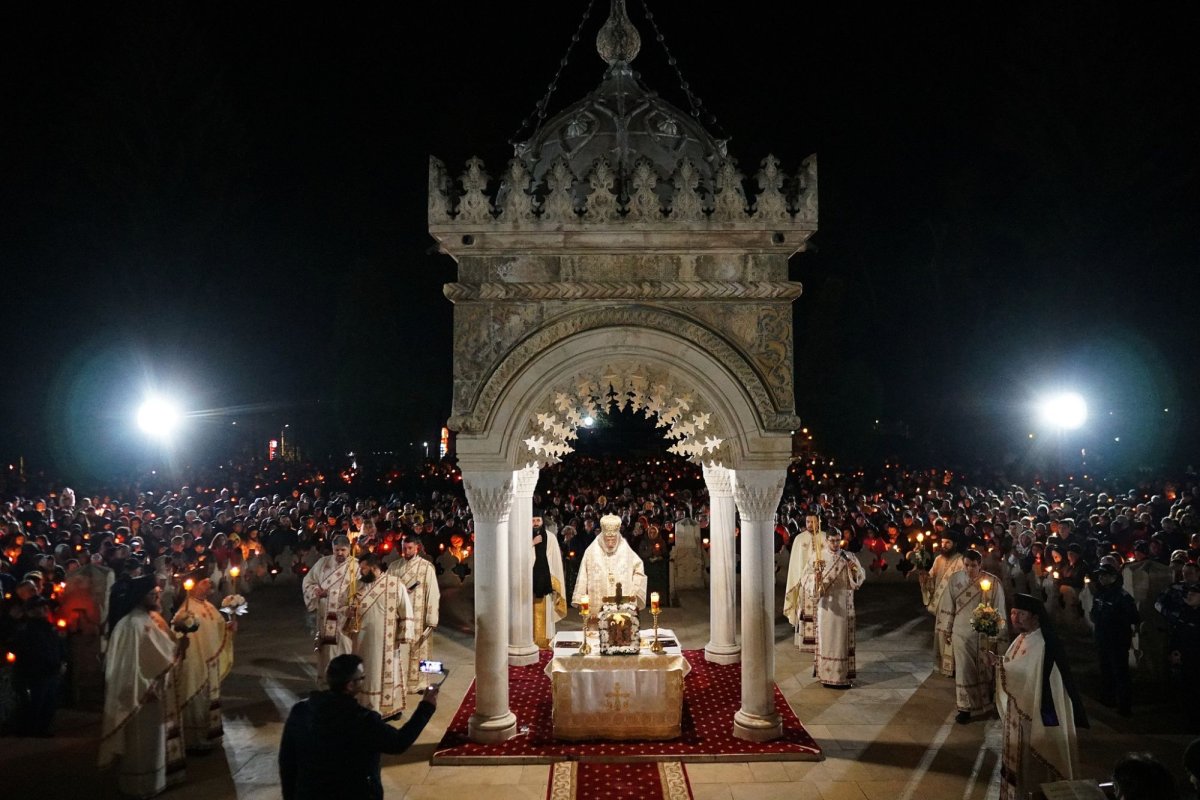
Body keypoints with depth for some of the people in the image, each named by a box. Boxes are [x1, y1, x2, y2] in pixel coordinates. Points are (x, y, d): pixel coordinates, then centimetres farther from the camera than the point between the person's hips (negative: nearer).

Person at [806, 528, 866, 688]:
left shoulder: (849, 557, 2)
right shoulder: (819, 559, -3)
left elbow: (861, 576, -1)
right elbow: (811, 585, -8)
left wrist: (855, 569, -21)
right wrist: (816, 577, -29)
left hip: (844, 605, 2)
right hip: (827, 605, -2)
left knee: (843, 639, 6)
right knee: (828, 639, 2)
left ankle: (844, 674, 14)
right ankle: (828, 675, 8)